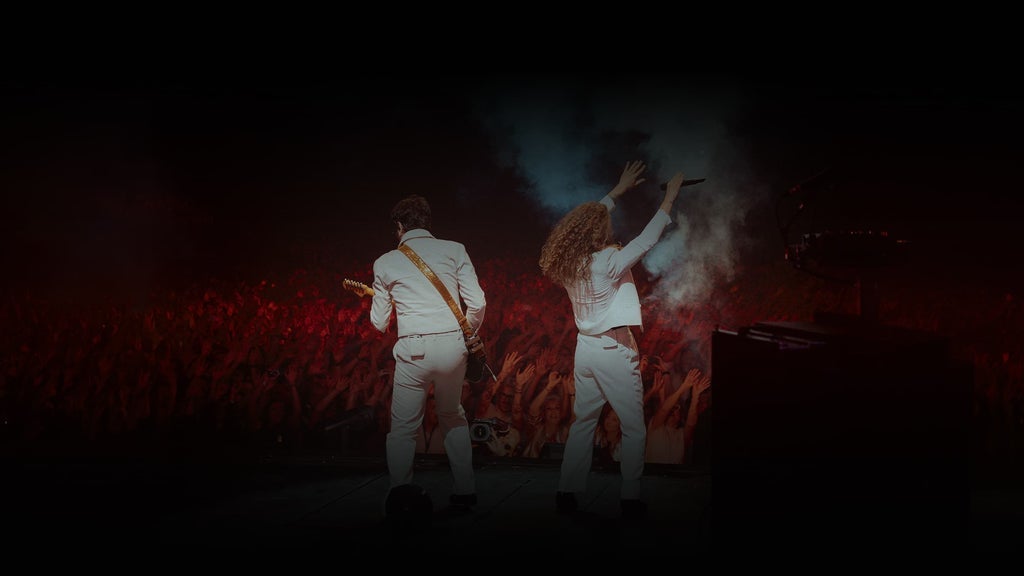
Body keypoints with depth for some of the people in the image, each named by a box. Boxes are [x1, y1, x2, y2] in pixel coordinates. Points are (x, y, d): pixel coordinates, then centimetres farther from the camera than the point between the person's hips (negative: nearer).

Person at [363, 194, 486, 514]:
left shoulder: (386, 262, 6)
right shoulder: (454, 250, 6)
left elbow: (379, 324, 10)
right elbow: (477, 303, 0)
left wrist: (375, 297, 32)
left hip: (413, 350, -2)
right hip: (452, 345, 2)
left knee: (403, 427, 9)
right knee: (453, 417, 22)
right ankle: (465, 491, 22)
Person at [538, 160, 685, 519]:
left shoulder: (569, 262, 3)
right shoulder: (608, 262, -17)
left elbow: (587, 220, 17)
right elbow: (648, 239, -15)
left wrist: (619, 190, 23)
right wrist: (669, 198, -5)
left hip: (585, 348, 7)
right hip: (613, 351, -7)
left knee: (583, 422, 15)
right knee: (634, 428, 2)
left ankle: (567, 493, 15)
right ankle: (630, 499, 2)